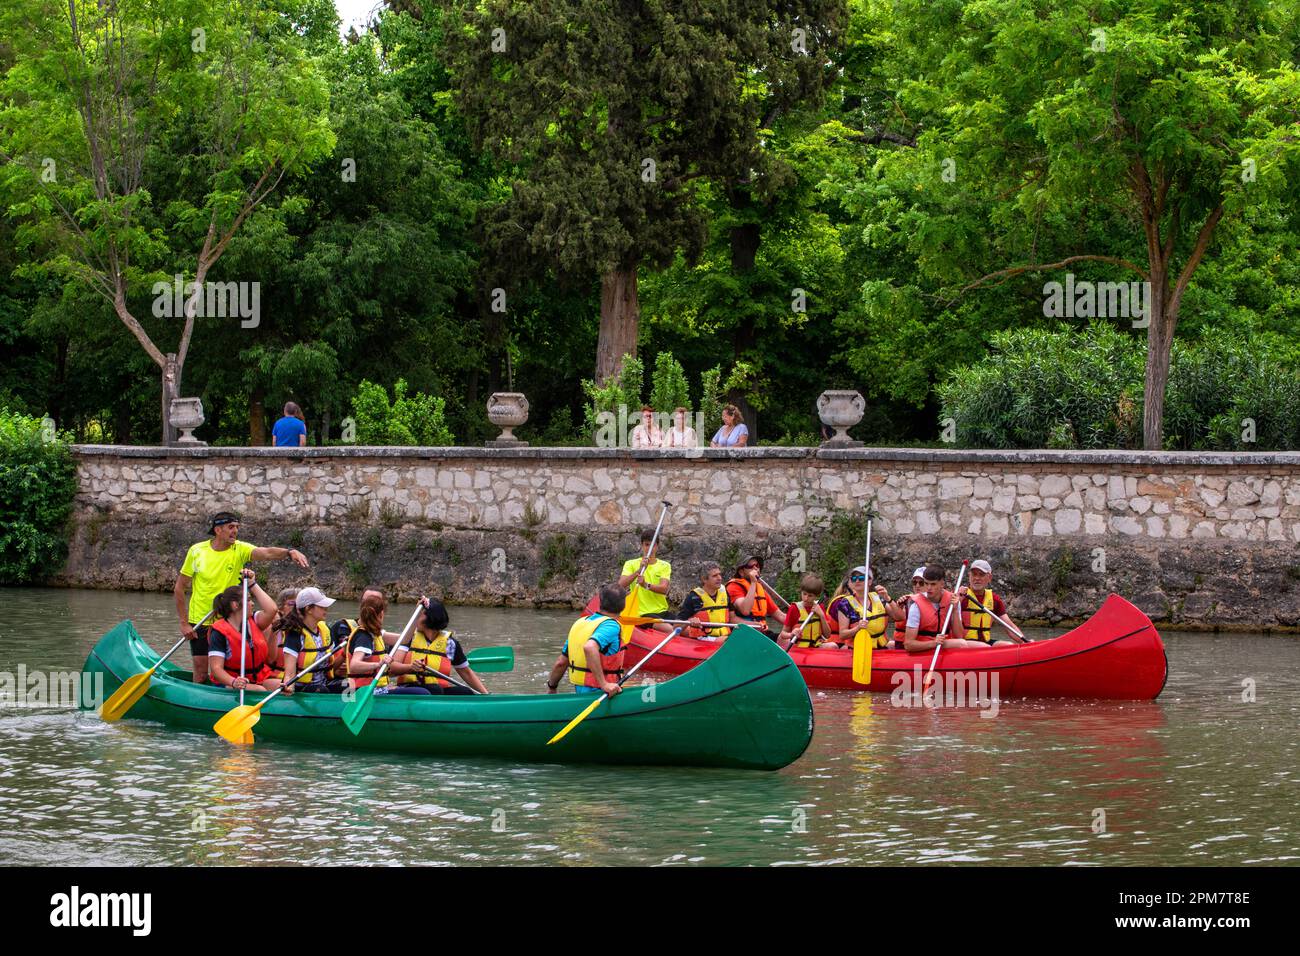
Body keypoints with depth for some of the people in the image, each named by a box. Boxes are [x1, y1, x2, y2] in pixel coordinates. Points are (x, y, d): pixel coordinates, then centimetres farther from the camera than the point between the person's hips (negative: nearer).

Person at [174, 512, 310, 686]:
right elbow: (179, 588, -1)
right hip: (199, 622, -1)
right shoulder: (197, 551, -7)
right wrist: (183, 623, -5)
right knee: (201, 673, 3)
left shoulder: (240, 550, -7)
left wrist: (290, 551, -46)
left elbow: (266, 553, -26)